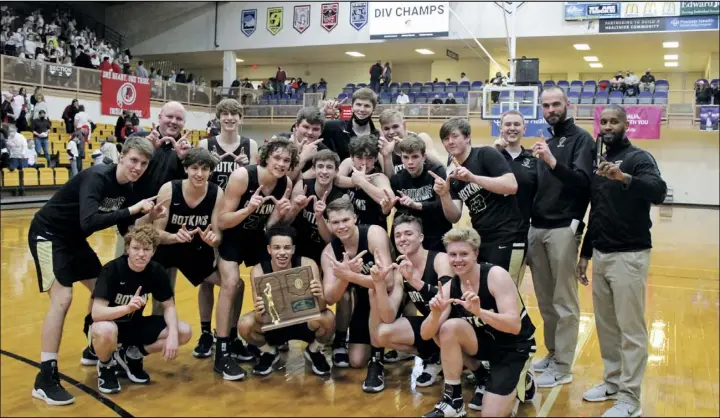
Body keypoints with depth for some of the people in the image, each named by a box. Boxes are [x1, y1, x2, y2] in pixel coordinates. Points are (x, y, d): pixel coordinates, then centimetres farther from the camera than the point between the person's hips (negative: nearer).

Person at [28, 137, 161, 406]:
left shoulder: (127, 187, -4)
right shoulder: (96, 178, -29)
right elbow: (89, 222, -42)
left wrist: (144, 216, -14)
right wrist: (131, 210, -41)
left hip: (74, 238, 9)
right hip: (48, 235, -9)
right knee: (62, 298, -19)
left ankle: (94, 350, 31)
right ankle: (45, 379, -13)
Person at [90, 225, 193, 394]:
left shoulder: (157, 271, -10)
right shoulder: (112, 270, -24)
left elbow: (169, 306, -4)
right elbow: (97, 313, -31)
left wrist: (173, 334, -23)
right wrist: (127, 307, -49)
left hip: (135, 325, 5)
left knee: (184, 332, -13)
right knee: (104, 331, -41)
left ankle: (131, 356, 7)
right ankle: (105, 366, -4)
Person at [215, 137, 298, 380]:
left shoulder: (286, 184, -14)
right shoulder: (242, 176, -28)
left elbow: (270, 227, -9)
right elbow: (222, 221, -25)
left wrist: (280, 212, -29)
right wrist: (249, 208, -40)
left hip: (258, 236, 6)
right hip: (231, 235, -6)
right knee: (231, 282, -21)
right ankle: (222, 353, -13)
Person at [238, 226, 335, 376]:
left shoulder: (307, 265, -23)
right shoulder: (258, 270, -21)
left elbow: (320, 307, -26)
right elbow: (263, 319, -27)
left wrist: (320, 298, -49)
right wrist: (259, 314, -51)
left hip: (304, 322, -1)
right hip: (274, 325, 1)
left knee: (328, 319, -32)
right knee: (245, 325, -27)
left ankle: (314, 352, 3)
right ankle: (269, 353, 6)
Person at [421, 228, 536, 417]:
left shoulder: (496, 275, -24)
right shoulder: (449, 288, -10)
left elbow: (514, 326, -32)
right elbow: (425, 334, -15)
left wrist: (479, 312, -47)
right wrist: (436, 314, -37)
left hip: (515, 346, -4)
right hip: (486, 342, 4)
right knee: (449, 328, -26)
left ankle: (521, 382, 16)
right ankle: (453, 400, -10)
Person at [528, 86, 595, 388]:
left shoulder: (581, 139, -3)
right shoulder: (545, 139, 17)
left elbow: (583, 182, -17)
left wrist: (553, 161, -31)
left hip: (563, 229, -6)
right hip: (537, 227, 6)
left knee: (564, 301, -1)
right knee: (545, 300, 12)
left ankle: (562, 367, 5)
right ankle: (552, 353, 24)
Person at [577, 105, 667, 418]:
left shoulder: (639, 158, -9)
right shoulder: (598, 161, 12)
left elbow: (659, 192, -29)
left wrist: (624, 178, -45)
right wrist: (585, 253, 18)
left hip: (629, 255, -7)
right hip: (600, 255, 7)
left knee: (631, 329, -1)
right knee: (605, 325, 14)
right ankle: (613, 380, 27)